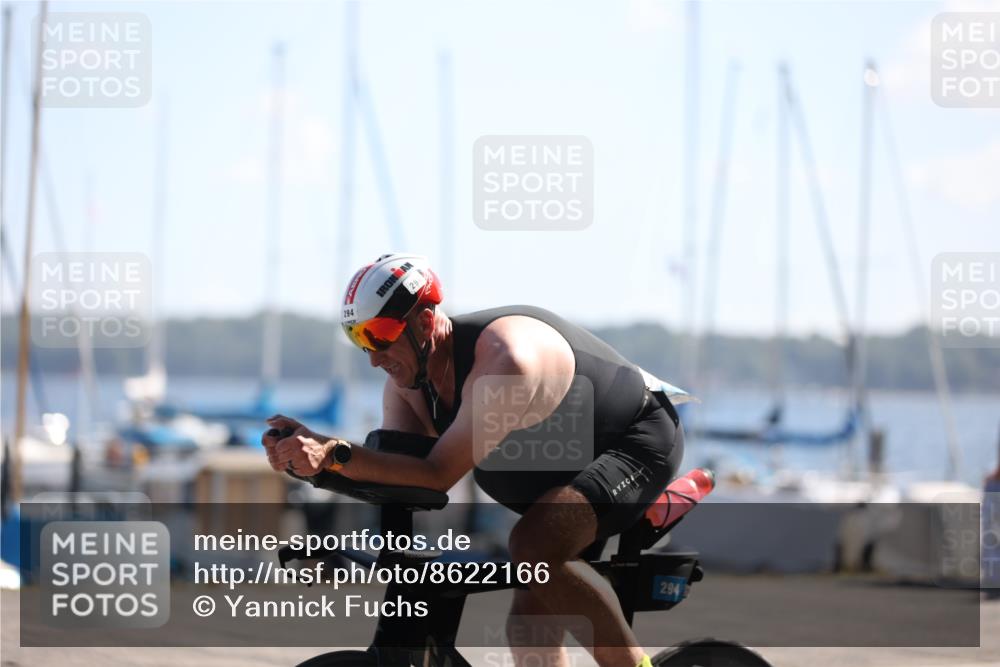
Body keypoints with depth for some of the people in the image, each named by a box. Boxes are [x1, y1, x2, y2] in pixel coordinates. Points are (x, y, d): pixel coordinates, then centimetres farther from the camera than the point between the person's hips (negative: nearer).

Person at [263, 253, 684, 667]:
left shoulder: (503, 359, -35)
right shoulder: (408, 380, -7)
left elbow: (439, 474, -39)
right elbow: (394, 475, -16)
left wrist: (335, 454, -48)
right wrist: (318, 457, -34)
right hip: (560, 474, 10)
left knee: (534, 546, -33)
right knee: (529, 625, 1)